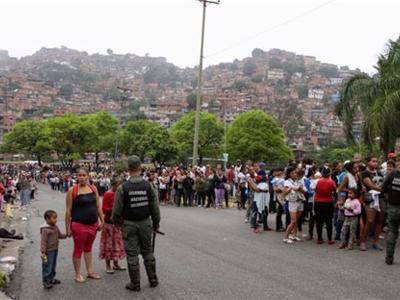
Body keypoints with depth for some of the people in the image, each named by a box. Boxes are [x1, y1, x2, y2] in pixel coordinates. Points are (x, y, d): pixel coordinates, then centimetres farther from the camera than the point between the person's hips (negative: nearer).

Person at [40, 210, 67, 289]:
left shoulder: (55, 227, 5)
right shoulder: (45, 230, -21)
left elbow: (59, 235, 18)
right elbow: (43, 241, -20)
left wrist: (66, 235, 1)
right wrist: (43, 252, -21)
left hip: (55, 250, 8)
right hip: (48, 251, -8)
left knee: (53, 266, 18)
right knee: (47, 266, -1)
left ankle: (51, 278, 31)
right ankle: (45, 281, 8)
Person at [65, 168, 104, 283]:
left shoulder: (93, 188, 4)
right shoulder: (72, 190, -9)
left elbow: (98, 206, 10)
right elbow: (68, 210, -8)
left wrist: (102, 220, 8)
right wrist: (68, 228, -8)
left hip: (93, 224, 5)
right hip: (79, 225, -4)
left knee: (88, 248, 17)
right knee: (78, 250, 6)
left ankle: (90, 271, 27)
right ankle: (78, 274, 18)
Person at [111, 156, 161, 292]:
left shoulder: (123, 187, -13)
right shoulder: (147, 185, -7)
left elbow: (117, 209, -8)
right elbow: (155, 207, -1)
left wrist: (115, 221, 13)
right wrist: (156, 224, 11)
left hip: (129, 224, -2)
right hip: (145, 223, 2)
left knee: (132, 254, 7)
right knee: (147, 251, 17)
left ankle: (135, 284, 15)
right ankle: (153, 279, 25)